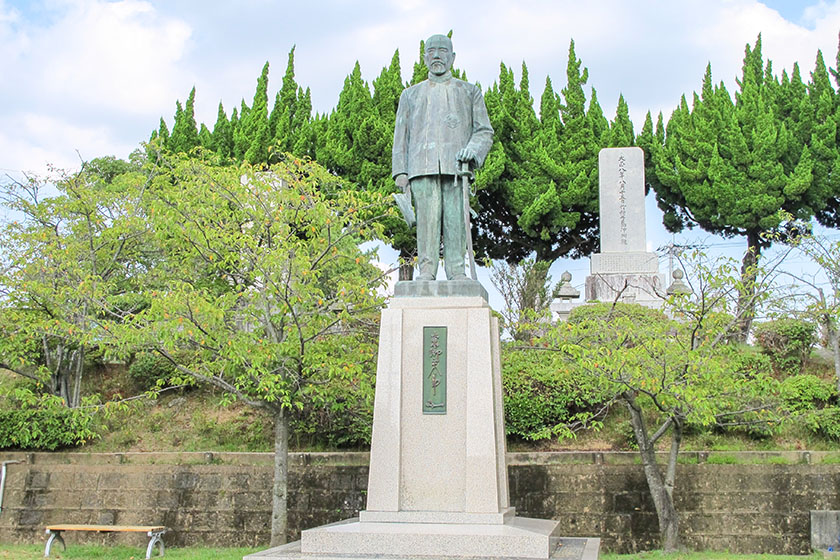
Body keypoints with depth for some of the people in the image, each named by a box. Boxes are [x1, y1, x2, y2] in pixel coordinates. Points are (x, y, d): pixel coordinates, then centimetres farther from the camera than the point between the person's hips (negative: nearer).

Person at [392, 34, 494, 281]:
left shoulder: (470, 92, 22)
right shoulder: (411, 94, 24)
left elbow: (484, 131, 14)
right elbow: (401, 137, 18)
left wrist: (473, 149, -8)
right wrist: (400, 172, 5)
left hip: (456, 165, 0)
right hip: (422, 165, 1)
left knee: (456, 218, -10)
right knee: (427, 216, -12)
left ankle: (457, 270, -9)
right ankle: (427, 269, -13)